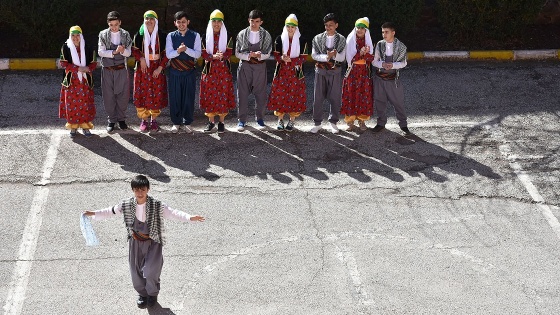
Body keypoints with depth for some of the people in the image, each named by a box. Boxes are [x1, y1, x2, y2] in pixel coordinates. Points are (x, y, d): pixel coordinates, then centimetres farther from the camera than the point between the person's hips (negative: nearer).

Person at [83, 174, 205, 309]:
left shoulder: (157, 205, -18)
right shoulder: (126, 205, -9)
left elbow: (173, 213, -22)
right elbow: (110, 211, 4)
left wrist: (190, 217, -37)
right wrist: (93, 214, 0)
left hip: (153, 242, -3)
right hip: (136, 242, 3)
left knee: (150, 272, -12)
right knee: (136, 271, 13)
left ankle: (153, 293, 20)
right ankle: (142, 294, 42)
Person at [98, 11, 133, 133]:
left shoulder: (125, 35, 1)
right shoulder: (103, 35, -2)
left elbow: (128, 53, -3)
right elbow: (100, 52, -9)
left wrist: (122, 50, -25)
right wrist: (114, 52, -22)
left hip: (121, 69, 1)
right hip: (107, 70, -1)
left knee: (123, 95, 4)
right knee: (109, 96, 3)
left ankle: (121, 119, 20)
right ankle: (111, 120, 15)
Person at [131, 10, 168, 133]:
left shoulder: (161, 36, -2)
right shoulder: (139, 35, 0)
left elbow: (166, 53, 0)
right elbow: (134, 50, 6)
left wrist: (160, 68, -9)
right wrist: (141, 58, -12)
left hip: (157, 69, 0)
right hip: (143, 68, 0)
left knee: (157, 94, 3)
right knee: (142, 94, 0)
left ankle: (153, 119, 17)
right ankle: (144, 120, 11)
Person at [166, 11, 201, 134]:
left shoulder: (195, 36, 1)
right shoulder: (171, 36, 3)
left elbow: (198, 54, -7)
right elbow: (168, 54, -5)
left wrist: (186, 49, -23)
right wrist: (178, 51, -24)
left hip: (189, 72, 0)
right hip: (175, 72, 1)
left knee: (189, 98, 3)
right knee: (175, 97, 3)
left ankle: (187, 123, 15)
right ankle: (176, 123, 15)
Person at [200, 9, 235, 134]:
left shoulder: (226, 36, 4)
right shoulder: (206, 36, 3)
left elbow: (229, 52, 0)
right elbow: (203, 53, -2)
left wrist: (222, 56, -22)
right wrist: (213, 56, -20)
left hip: (223, 70, 0)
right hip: (210, 69, 0)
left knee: (223, 95, 0)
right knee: (209, 95, 1)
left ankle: (221, 122, 8)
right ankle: (211, 121, 13)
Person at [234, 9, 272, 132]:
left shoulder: (266, 35, 2)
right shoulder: (242, 34, 2)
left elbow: (267, 54, 1)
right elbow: (237, 53, 1)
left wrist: (259, 55, -19)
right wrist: (249, 55, -16)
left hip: (260, 66, 0)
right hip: (244, 66, 0)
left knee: (261, 93, 3)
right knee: (242, 93, 0)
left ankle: (260, 119, 15)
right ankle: (242, 120, 7)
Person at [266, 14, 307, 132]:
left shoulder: (301, 41, 0)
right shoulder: (279, 39, 2)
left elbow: (303, 58, -4)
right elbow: (276, 56, 2)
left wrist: (290, 60, -18)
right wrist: (282, 58, -21)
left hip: (295, 72, -1)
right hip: (282, 72, 1)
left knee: (295, 96, -1)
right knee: (280, 95, -1)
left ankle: (291, 121, 10)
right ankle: (280, 120, 11)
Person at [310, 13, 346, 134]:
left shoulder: (341, 40, 2)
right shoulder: (318, 38, 3)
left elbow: (342, 57, -2)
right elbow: (314, 55, -1)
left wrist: (335, 55, -24)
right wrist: (326, 57, -18)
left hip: (335, 71, 0)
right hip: (320, 70, 0)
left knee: (335, 98, 2)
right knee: (318, 98, 1)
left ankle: (333, 122, 14)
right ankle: (317, 123, 9)